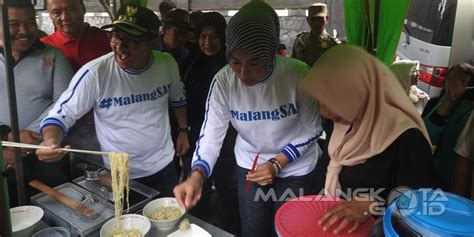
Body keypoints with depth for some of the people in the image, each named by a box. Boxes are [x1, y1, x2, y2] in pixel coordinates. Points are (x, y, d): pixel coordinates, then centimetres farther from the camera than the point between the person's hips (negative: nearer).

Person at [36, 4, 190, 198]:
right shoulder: (94, 73, -22)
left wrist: (183, 130, 11)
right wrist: (50, 141, -36)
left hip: (164, 166, 4)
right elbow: (60, 115, -17)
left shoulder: (167, 64, -11)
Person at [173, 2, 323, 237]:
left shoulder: (298, 74, -28)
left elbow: (312, 130, -15)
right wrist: (197, 175, -39)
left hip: (294, 167, -1)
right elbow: (210, 136, -21)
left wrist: (277, 163, -25)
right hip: (249, 165, 2)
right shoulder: (223, 81, -23)